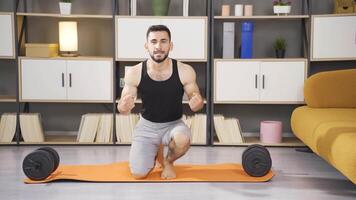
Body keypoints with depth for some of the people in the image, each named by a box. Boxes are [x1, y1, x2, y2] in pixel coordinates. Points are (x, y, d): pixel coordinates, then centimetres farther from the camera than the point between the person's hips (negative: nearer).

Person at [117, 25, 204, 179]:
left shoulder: (185, 71, -16)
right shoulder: (134, 73, -15)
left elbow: (197, 101, -4)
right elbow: (123, 108, -6)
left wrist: (197, 104, -30)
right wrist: (123, 107, -31)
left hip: (174, 124, -1)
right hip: (147, 125, 1)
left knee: (182, 140, -36)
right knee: (138, 174, -13)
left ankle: (168, 161, 3)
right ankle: (156, 151, 23)